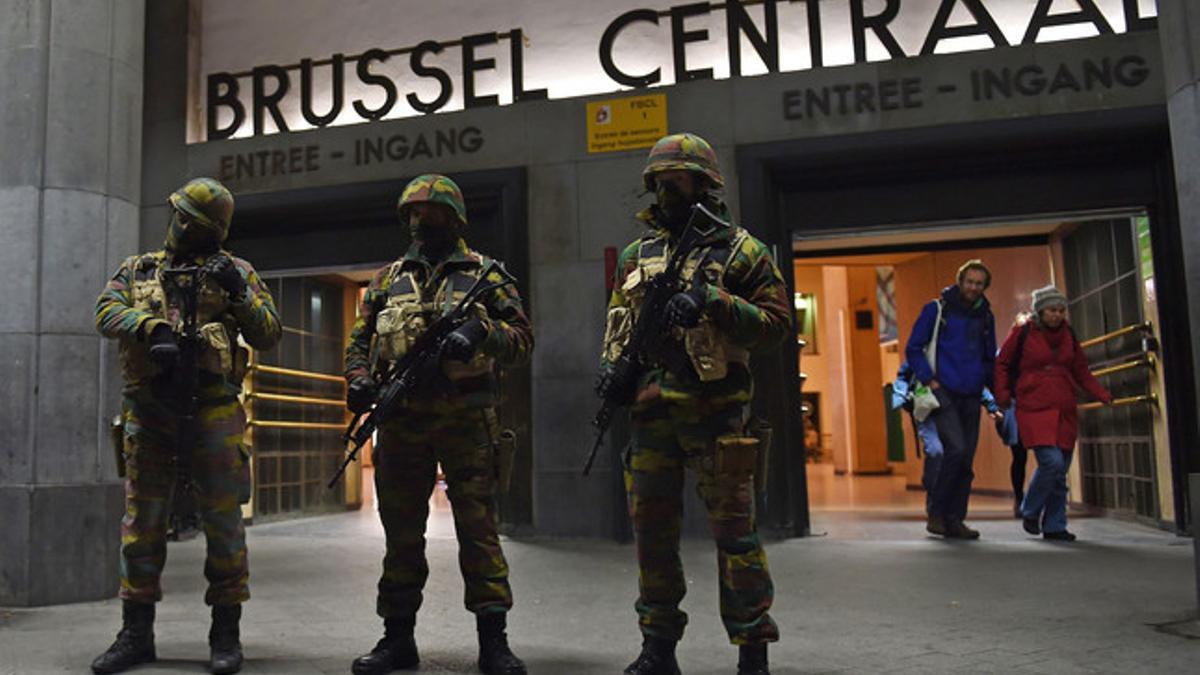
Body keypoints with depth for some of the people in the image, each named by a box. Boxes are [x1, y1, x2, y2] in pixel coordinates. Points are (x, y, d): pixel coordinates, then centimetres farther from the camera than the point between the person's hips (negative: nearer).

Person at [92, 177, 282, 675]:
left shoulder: (235, 271, 9)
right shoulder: (137, 270, 16)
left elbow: (269, 336, 2)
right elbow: (107, 313, -1)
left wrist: (238, 293, -12)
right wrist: (153, 328, -18)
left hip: (211, 410, -3)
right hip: (148, 412, 3)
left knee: (223, 520, 0)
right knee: (142, 522, 8)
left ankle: (226, 633, 9)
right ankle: (136, 634, 19)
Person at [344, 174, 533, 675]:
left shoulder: (484, 273, 8)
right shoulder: (388, 278, 17)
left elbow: (522, 338, 1)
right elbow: (359, 340, 18)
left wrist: (482, 331, -18)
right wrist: (358, 381, -2)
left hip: (465, 418, -3)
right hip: (401, 419, 3)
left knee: (478, 527, -3)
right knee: (401, 530, 8)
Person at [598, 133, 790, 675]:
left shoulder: (739, 250, 2)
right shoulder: (637, 254, 16)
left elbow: (777, 322, -4)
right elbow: (618, 321, 23)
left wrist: (713, 301, -16)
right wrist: (611, 363, 4)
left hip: (716, 411, -5)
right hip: (652, 412, 5)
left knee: (733, 530, -2)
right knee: (651, 530, 9)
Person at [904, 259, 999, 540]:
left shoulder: (985, 316, 15)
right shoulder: (937, 310, 0)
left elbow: (989, 358, 25)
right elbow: (913, 349, -1)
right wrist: (930, 380, -11)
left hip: (971, 397, 5)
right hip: (943, 393, -5)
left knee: (966, 461, 3)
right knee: (956, 448, -20)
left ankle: (954, 521, 12)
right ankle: (936, 513, -6)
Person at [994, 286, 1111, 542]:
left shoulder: (1068, 335, 11)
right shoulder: (1023, 333, -2)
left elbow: (1081, 372, 19)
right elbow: (1002, 364, 7)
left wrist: (1103, 394, 6)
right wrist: (1002, 395, -3)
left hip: (1065, 412, 5)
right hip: (1034, 411, -5)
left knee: (1060, 472, 5)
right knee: (1052, 462, -19)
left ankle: (1054, 526, 17)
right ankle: (1030, 513, 3)